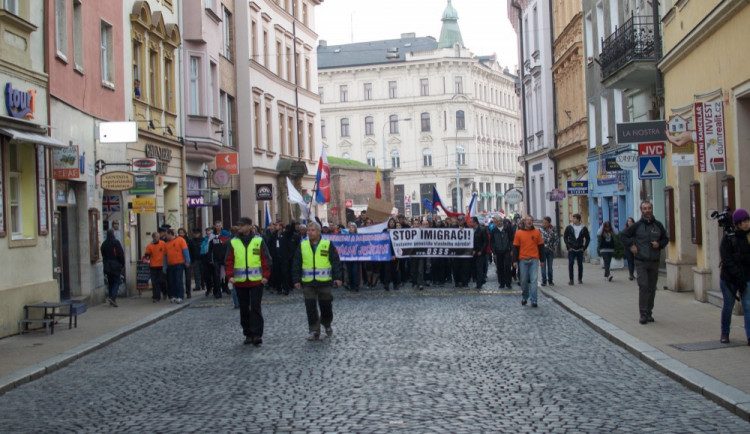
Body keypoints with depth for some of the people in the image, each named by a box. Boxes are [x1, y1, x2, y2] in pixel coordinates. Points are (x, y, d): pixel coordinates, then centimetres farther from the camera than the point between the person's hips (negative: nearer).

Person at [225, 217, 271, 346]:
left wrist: (265, 276, -8)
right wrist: (230, 276, -8)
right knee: (244, 309, 10)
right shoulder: (233, 242, 5)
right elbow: (229, 261, 4)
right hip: (240, 282, 3)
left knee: (255, 308, -5)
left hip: (256, 281, -3)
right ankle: (248, 334, 20)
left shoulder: (258, 241, 0)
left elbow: (266, 259, 0)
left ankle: (257, 335, -2)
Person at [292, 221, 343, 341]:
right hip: (308, 283, 2)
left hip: (325, 282, -1)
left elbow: (336, 262, -2)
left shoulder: (328, 245, -1)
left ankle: (327, 324, 34)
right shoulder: (302, 246, 5)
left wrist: (338, 277, -8)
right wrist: (296, 280, 2)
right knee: (310, 308, -1)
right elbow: (296, 264, 7)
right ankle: (313, 330, 7)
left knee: (326, 306, 9)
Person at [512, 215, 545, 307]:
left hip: (534, 260, 0)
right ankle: (524, 297, 25)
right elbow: (515, 247, 3)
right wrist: (515, 260, -1)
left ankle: (533, 300, -3)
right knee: (524, 280, 7)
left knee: (533, 280, -5)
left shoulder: (537, 232, 4)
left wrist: (542, 260, 6)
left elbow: (541, 246, 8)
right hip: (523, 260, 0)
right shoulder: (519, 233, 3)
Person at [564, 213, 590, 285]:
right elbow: (565, 237, 4)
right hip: (571, 250, 0)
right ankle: (571, 279, -2)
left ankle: (580, 279, 16)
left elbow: (588, 239, 9)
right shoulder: (569, 227, 0)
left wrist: (584, 247, -1)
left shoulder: (584, 228, 1)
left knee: (580, 264, 5)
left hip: (580, 250, 1)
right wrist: (568, 247, -4)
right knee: (570, 264, -6)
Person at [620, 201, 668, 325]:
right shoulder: (637, 226, -1)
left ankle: (649, 313, 17)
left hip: (654, 262, 3)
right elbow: (623, 236, 6)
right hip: (641, 262, -3)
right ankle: (643, 314, -8)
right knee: (643, 286, -12)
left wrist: (659, 244, -3)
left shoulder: (658, 225, 7)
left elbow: (665, 239, 18)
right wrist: (630, 246, -6)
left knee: (652, 288, 7)